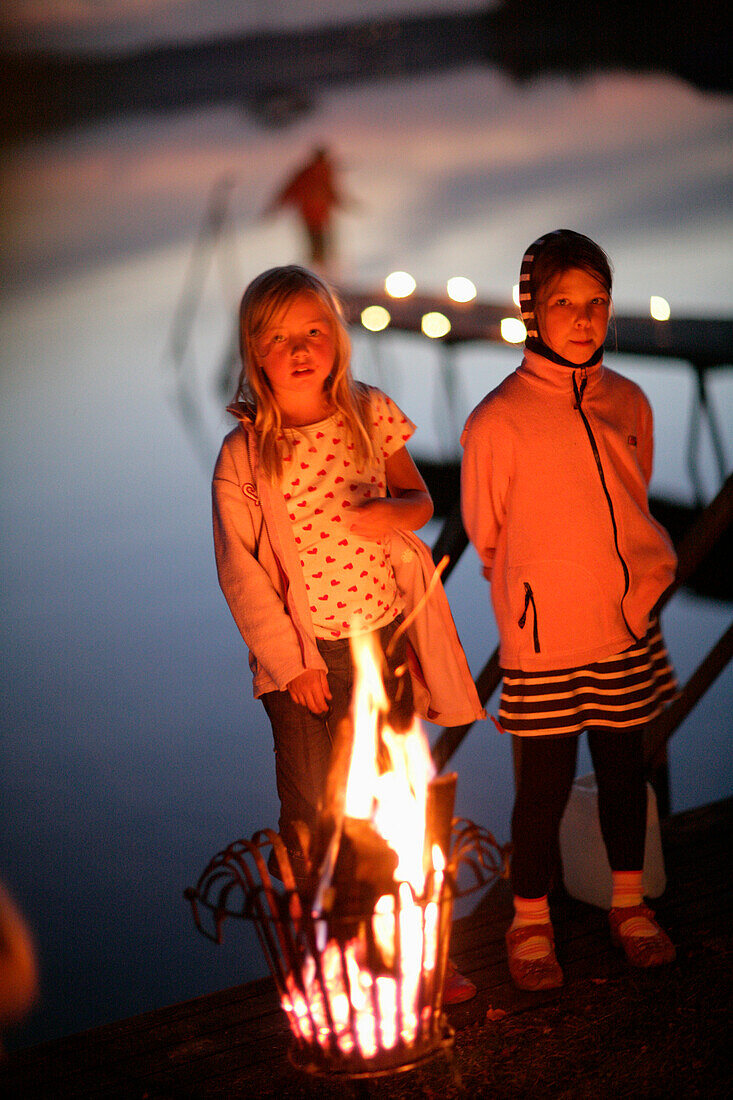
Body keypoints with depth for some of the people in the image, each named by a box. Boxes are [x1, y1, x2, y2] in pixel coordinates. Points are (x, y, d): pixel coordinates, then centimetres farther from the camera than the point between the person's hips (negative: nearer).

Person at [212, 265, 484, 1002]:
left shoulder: (372, 414, -3)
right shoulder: (242, 455, -12)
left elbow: (420, 498, 9)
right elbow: (238, 570, -10)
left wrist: (394, 511, -16)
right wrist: (287, 660, -12)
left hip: (385, 636, 3)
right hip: (305, 654, -3)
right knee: (311, 810, 7)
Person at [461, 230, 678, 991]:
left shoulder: (629, 403, 2)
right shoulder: (497, 420, -12)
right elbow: (485, 534, 0)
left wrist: (638, 577, 12)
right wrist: (534, 597, 7)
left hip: (626, 623, 4)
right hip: (545, 638, -4)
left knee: (624, 766, 16)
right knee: (546, 780, 5)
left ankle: (629, 904, 36)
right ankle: (530, 921, 25)